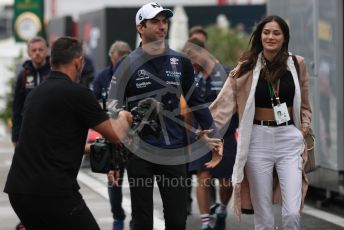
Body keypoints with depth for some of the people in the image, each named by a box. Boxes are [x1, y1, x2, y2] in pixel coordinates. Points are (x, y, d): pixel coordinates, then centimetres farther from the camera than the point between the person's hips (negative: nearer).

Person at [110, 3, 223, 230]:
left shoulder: (181, 62, 5)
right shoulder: (128, 64, -4)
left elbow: (196, 101, 12)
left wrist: (213, 135, 5)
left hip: (174, 151, 2)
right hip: (139, 152, -2)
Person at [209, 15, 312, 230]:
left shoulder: (297, 64, 5)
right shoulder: (247, 67, 1)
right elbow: (225, 103, -2)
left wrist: (304, 129, 3)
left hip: (289, 140, 1)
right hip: (258, 141, 0)